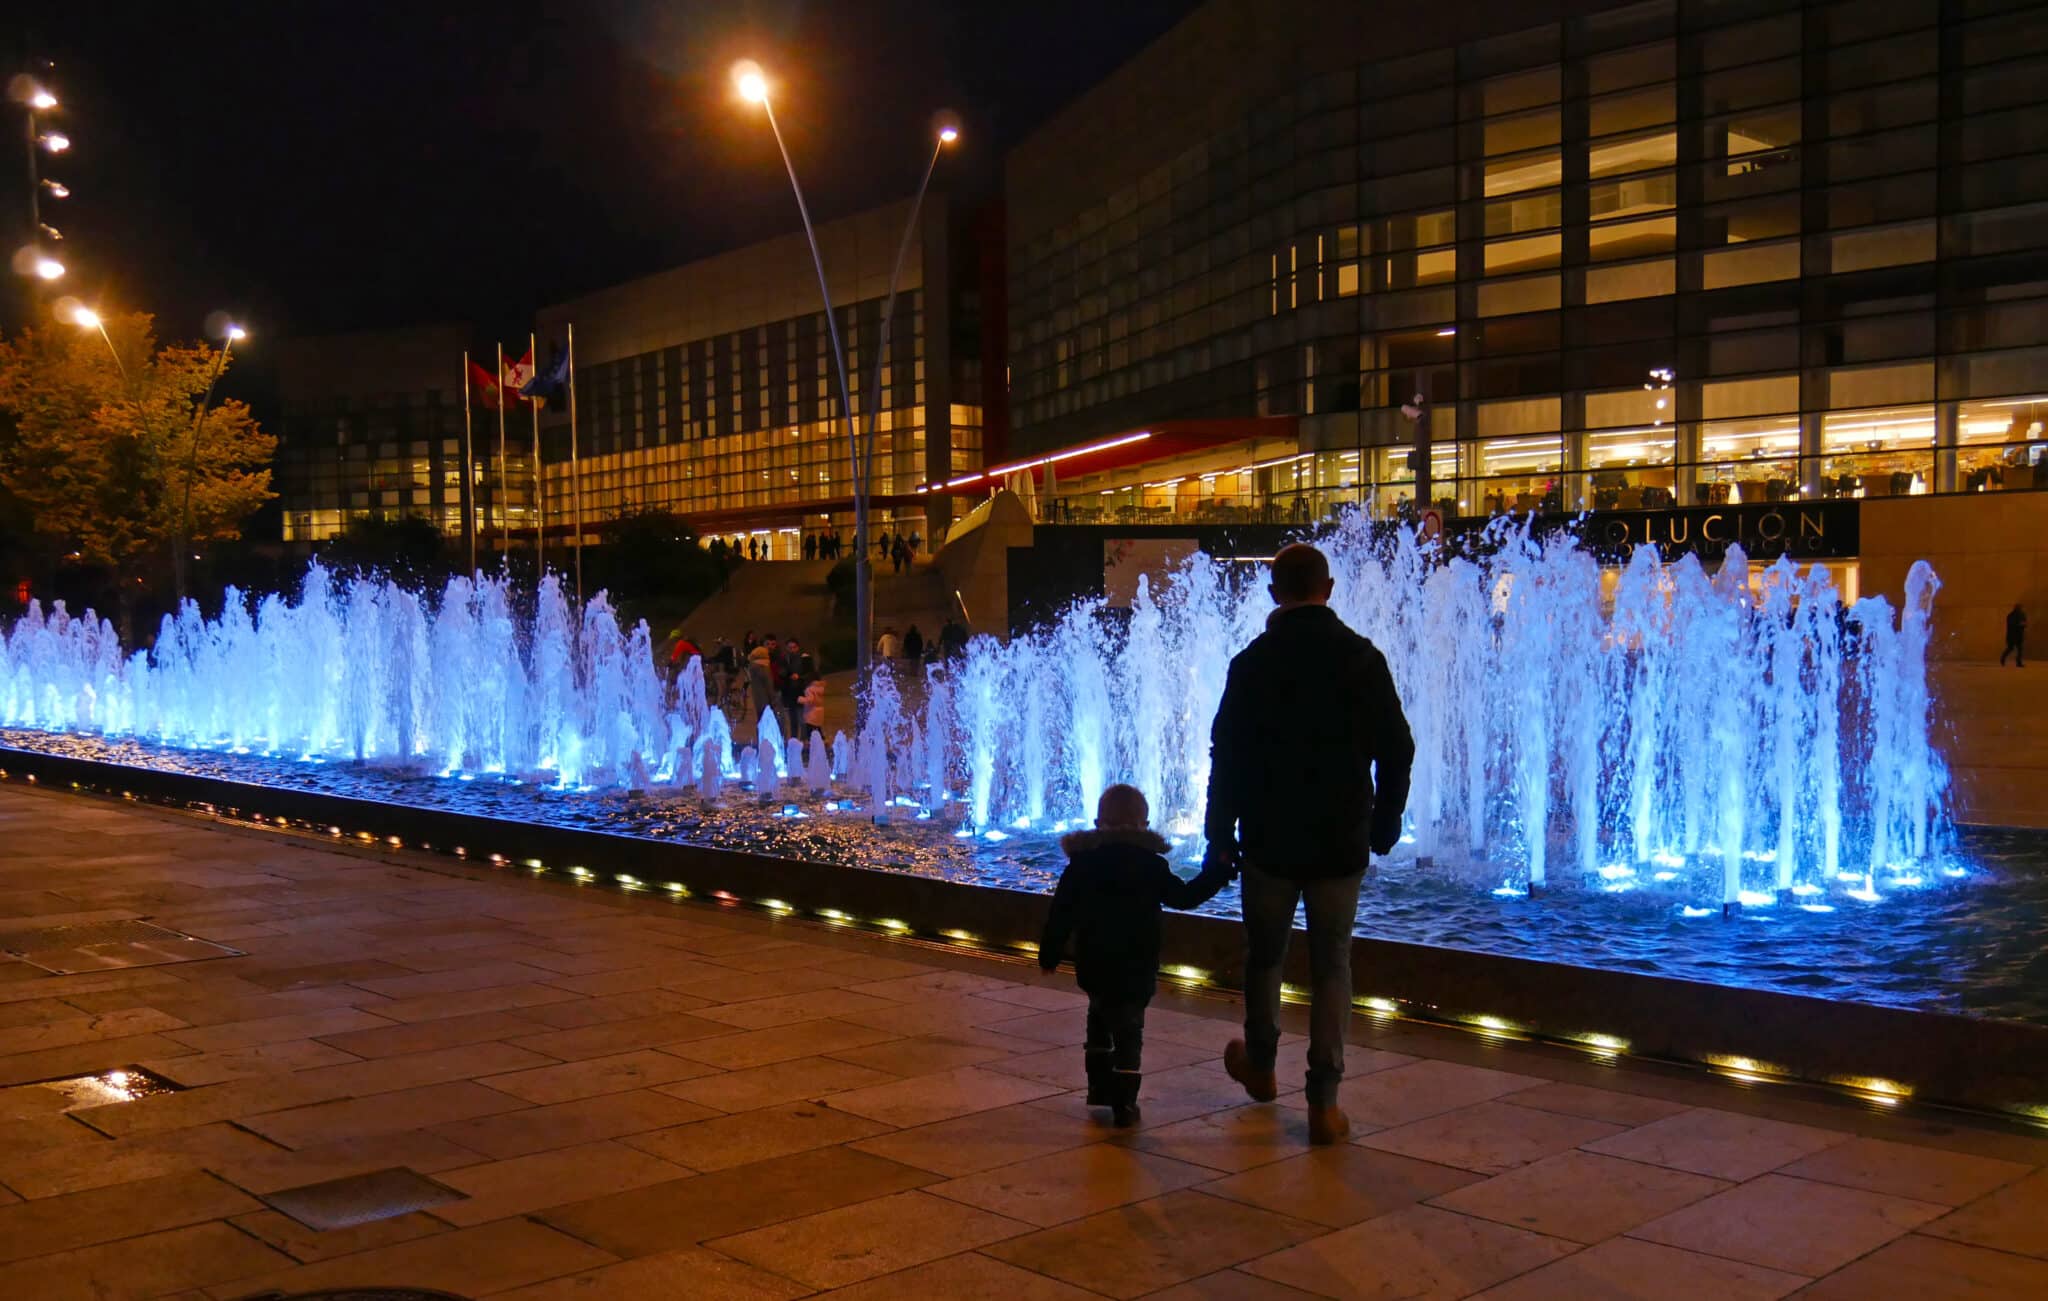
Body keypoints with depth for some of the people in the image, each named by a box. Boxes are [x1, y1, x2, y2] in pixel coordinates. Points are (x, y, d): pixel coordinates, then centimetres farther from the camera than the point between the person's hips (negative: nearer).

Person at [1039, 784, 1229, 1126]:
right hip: (1138, 969, -2)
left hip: (1092, 966, 2)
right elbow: (1185, 896, 1)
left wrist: (1049, 954, 8)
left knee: (1100, 1017, 24)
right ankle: (1124, 1103, -5)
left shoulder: (1081, 863, -1)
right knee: (1128, 1030, 3)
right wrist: (1218, 871, 10)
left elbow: (1061, 914, -1)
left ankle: (1100, 1085, 26)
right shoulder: (1151, 866, -4)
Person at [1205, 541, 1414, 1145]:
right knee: (1332, 966, 6)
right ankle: (1324, 1100, 3)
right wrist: (1384, 825, 12)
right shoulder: (1363, 659, -3)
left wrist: (1220, 836, 4)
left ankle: (1260, 1063, 37)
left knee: (1264, 954, 18)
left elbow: (1227, 757, -4)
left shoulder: (1252, 664, -6)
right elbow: (1396, 750, 0)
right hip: (1341, 843, 1)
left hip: (1270, 841, 0)